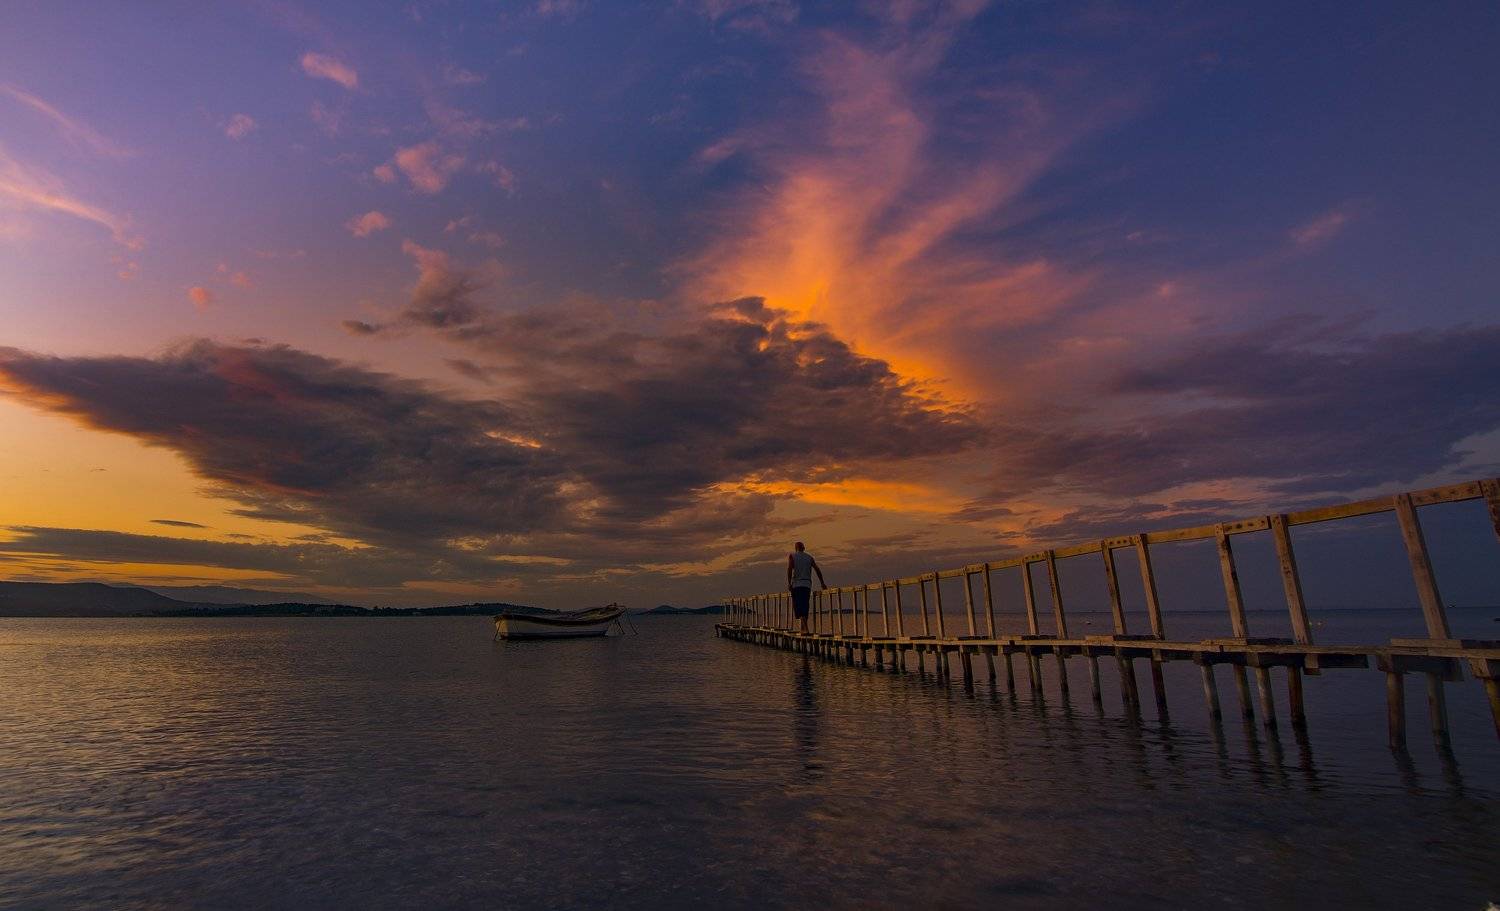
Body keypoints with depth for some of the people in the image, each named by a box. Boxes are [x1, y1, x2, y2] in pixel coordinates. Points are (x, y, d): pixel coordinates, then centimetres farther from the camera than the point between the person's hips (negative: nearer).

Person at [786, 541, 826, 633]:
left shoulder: (791, 555, 7)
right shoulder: (809, 557, 17)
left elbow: (789, 568, -10)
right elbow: (817, 569, 11)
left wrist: (789, 582, -13)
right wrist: (822, 583, 18)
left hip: (796, 584, -3)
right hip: (807, 584, 3)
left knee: (798, 607, -8)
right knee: (805, 606, 12)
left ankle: (805, 628, -24)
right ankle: (802, 627, 15)